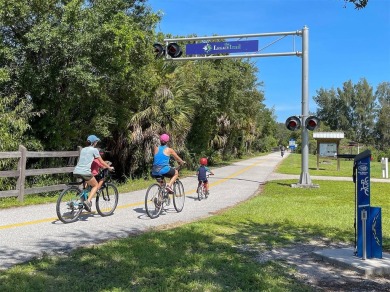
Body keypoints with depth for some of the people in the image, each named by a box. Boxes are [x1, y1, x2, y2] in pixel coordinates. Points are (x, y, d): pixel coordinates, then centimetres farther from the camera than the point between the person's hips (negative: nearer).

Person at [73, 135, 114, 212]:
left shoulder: (83, 149, 23)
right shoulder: (94, 150, 4)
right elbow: (101, 162, 8)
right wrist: (109, 167, 23)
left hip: (76, 172, 7)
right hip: (85, 172, -7)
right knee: (96, 186, 11)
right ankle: (88, 201, -8)